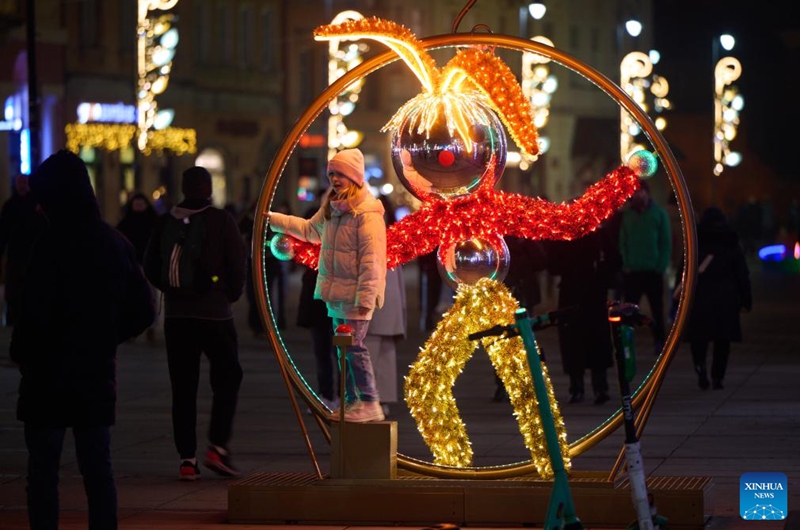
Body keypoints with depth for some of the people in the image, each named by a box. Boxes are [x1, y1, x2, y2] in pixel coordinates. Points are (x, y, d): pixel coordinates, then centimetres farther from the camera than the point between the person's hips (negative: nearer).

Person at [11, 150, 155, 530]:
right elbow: (142, 310, 9)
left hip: (49, 375, -6)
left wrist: (21, 355, -1)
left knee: (43, 470, 2)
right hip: (98, 375, 6)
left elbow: (35, 313, -18)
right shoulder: (116, 244, 4)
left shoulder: (52, 246, -16)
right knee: (98, 469, 11)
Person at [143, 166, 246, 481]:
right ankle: (217, 447, -4)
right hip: (215, 313, -3)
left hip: (176, 314, 3)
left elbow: (151, 268, 8)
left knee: (182, 387, 5)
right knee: (227, 378, 9)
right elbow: (237, 266, -7)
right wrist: (231, 295, 10)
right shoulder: (222, 221, -7)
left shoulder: (166, 222, 3)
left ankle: (187, 458, 2)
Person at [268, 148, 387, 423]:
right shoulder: (331, 209, 14)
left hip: (355, 295, -9)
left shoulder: (367, 213, -14)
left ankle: (370, 403, -8)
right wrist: (275, 219, 30)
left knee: (354, 346, -12)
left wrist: (365, 297, -22)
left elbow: (372, 260, -19)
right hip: (336, 294, 9)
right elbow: (311, 229, 33)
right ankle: (352, 400, 20)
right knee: (343, 348, 12)